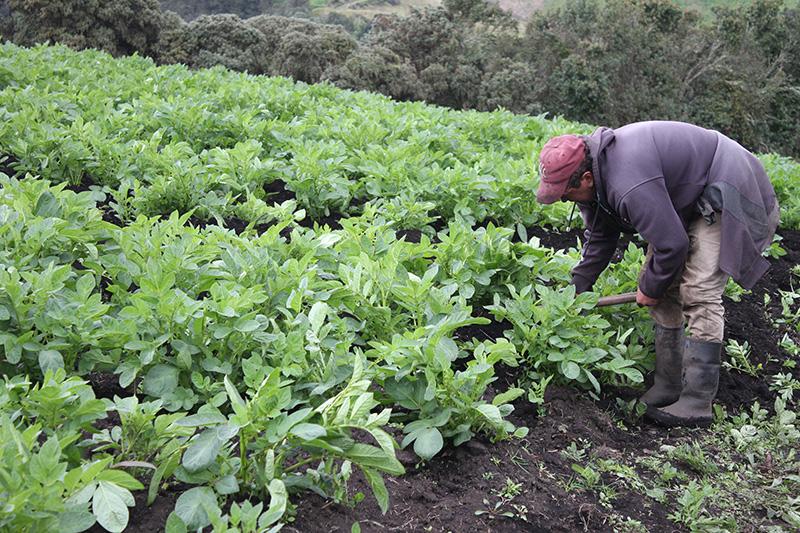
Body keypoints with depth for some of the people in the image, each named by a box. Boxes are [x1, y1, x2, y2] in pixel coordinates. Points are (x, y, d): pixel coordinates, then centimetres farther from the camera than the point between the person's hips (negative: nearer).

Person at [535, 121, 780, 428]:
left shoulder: (630, 187, -38)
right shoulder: (596, 169, -4)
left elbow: (672, 245, -29)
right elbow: (601, 236, 10)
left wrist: (650, 289, -11)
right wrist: (576, 288, 10)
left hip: (727, 195, -10)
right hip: (688, 201, 10)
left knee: (698, 293, -18)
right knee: (663, 287, 6)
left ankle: (697, 404, -14)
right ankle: (667, 388, 13)